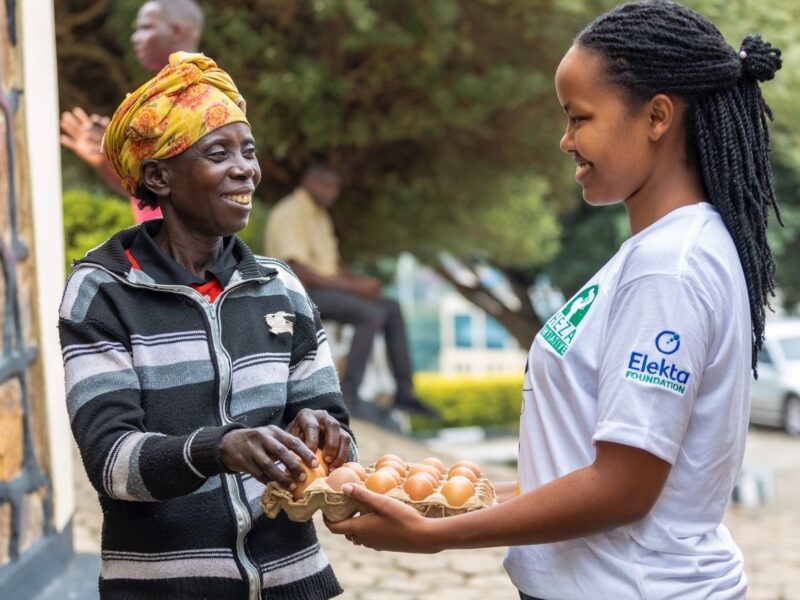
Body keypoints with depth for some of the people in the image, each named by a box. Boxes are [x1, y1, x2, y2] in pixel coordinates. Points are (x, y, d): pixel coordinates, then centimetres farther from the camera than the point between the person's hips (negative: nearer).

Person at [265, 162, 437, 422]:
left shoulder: (319, 215, 16)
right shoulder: (290, 214, -16)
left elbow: (333, 262, 21)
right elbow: (298, 272, -24)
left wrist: (361, 283, -1)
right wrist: (353, 286, -21)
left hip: (327, 288, 10)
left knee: (392, 310, -2)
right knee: (372, 316, -27)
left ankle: (404, 393, -3)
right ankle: (349, 396, -23)